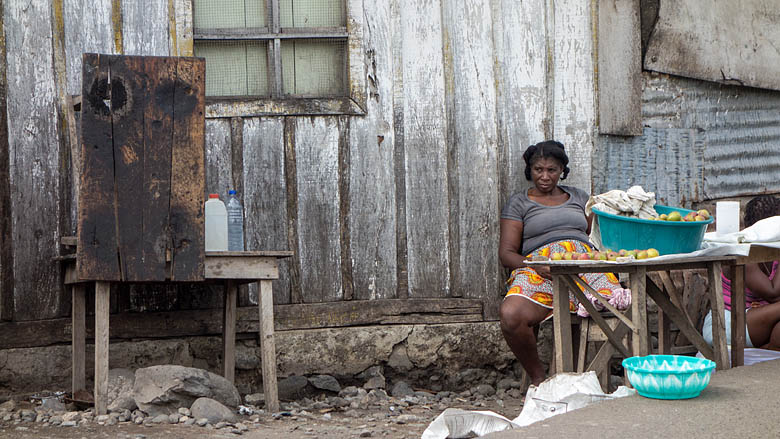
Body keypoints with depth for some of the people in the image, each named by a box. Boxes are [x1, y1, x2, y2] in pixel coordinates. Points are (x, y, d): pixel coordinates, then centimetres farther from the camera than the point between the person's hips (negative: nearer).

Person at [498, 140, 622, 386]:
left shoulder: (579, 198, 27)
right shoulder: (518, 204, 17)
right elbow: (506, 253, 8)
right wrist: (537, 265, -12)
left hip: (585, 262, 2)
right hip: (540, 269, -2)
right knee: (510, 316, -35)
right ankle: (537, 376, -12)